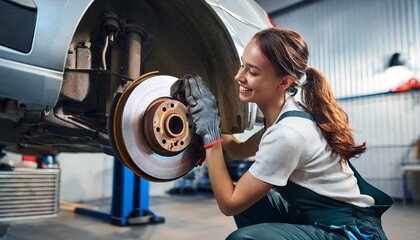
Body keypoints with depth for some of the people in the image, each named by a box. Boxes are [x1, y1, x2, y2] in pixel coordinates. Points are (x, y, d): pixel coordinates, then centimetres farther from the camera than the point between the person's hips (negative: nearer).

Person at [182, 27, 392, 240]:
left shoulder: (287, 133, -29)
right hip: (319, 219, 9)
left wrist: (210, 133, -20)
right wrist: (209, 124, -3)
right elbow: (241, 151, 14)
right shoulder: (281, 115, -3)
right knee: (247, 197, 6)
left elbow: (229, 204, -20)